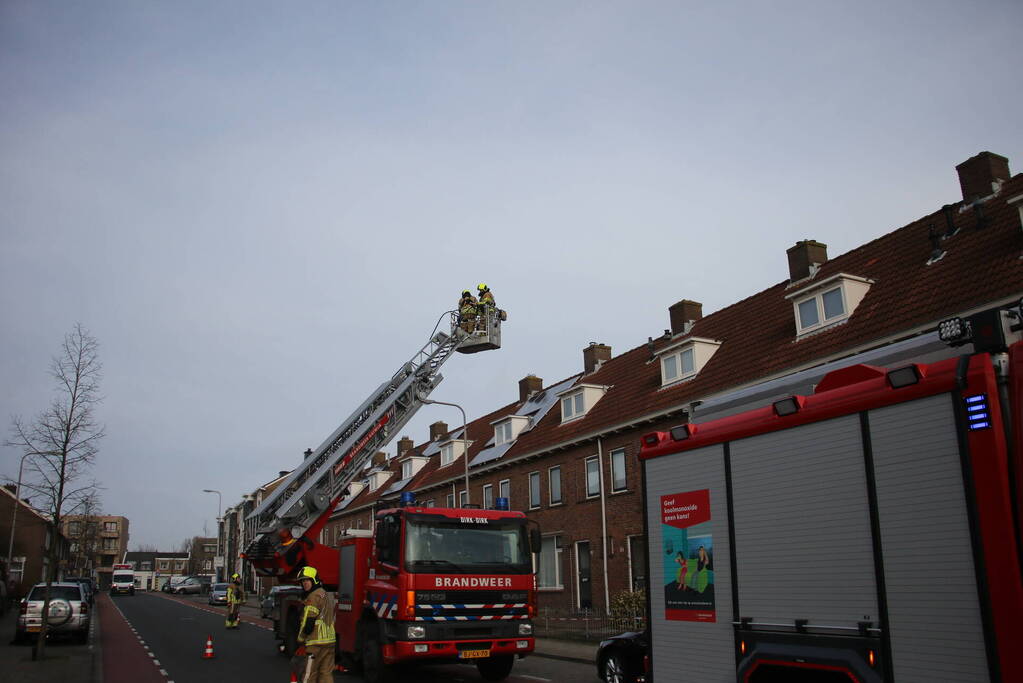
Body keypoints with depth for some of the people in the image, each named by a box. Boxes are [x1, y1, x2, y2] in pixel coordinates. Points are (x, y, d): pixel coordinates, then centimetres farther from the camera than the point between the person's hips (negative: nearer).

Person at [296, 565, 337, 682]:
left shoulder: (314, 596, -12)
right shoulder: (327, 596, 19)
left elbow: (309, 622, -16)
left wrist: (301, 639, -4)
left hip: (316, 642, -9)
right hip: (330, 640, 9)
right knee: (326, 673, 9)